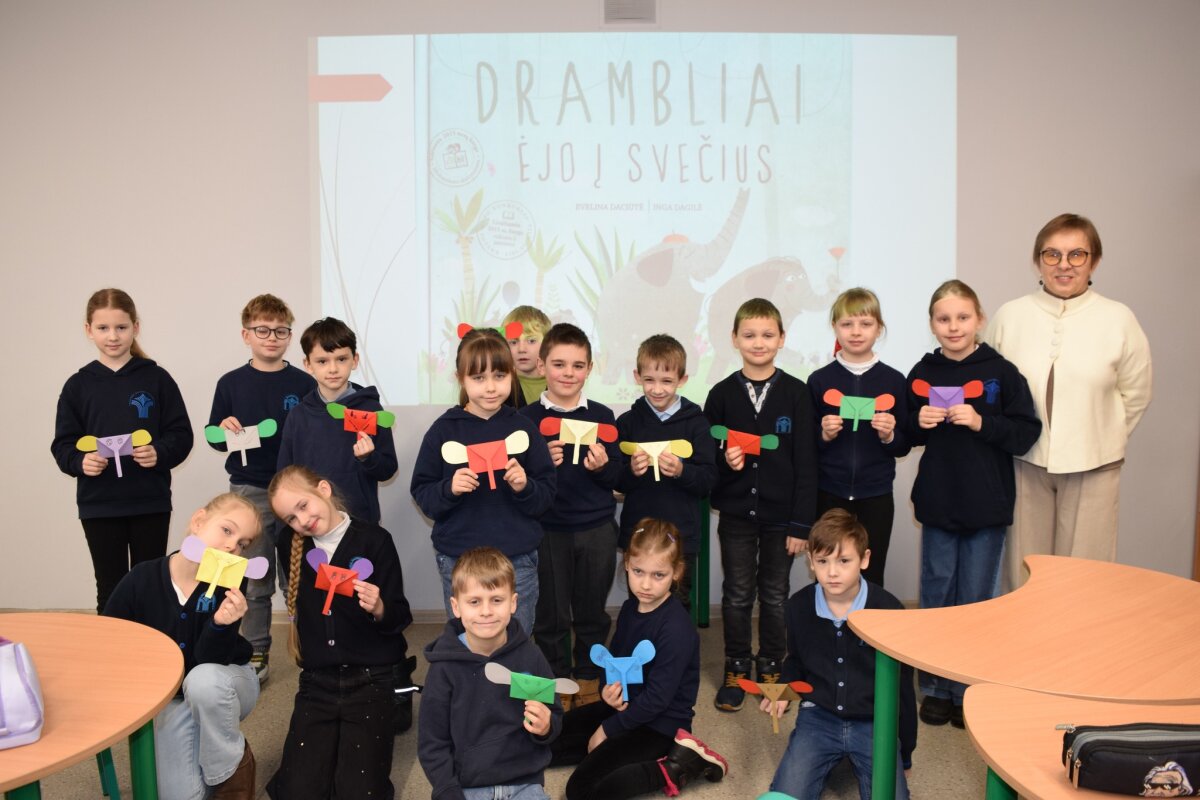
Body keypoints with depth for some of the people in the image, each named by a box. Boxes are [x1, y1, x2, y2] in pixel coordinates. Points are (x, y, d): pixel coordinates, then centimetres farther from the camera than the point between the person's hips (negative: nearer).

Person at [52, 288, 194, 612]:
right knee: (110, 592, 9)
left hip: (151, 503, -1)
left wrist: (160, 453, -20)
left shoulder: (157, 379, -1)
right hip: (98, 506, 1)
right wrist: (80, 462, -16)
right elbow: (63, 445, 4)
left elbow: (181, 435, -1)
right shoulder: (78, 385, 3)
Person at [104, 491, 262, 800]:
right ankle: (208, 759, 18)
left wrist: (220, 624, -44)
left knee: (203, 680, -37)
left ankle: (232, 768, -12)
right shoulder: (142, 579, -18)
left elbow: (209, 661, -25)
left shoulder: (231, 586, -20)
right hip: (172, 698, 1)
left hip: (225, 684, -1)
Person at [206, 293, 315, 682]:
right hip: (250, 492, 1)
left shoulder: (304, 383, 0)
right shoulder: (231, 383, 3)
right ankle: (256, 653, 20)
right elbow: (213, 437, 8)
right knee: (255, 579, 8)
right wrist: (224, 429, -13)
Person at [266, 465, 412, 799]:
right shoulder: (290, 544, 3)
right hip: (317, 681, 4)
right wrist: (300, 630, 12)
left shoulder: (375, 539, -10)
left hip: (371, 678, -3)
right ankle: (336, 736, 19)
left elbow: (400, 617, -9)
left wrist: (379, 609, -27)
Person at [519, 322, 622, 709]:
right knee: (551, 616, 10)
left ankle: (588, 680, 33)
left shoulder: (602, 416, 1)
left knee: (592, 613, 14)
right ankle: (556, 682, 29)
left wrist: (602, 466, -18)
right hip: (546, 531, -1)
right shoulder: (528, 417, -4)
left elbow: (616, 477, 3)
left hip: (597, 530, 2)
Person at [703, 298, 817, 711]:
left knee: (775, 595, 12)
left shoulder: (796, 393, -6)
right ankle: (736, 669, 27)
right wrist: (724, 461, -18)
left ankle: (771, 668, 30)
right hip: (735, 512, 1)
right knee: (737, 595, 11)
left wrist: (801, 522, -8)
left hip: (780, 514, -1)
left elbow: (806, 463, -6)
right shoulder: (722, 394, -2)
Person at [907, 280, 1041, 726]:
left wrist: (981, 423, -21)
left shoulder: (1001, 373, -6)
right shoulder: (921, 375, 2)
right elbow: (904, 435, 12)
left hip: (986, 506, -2)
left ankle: (969, 689, 24)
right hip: (938, 504, 2)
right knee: (936, 596, 11)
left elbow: (1027, 434, -9)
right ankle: (936, 687, 24)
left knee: (976, 600, 8)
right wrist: (919, 422, -9)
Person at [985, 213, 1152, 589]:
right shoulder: (1010, 315, -1)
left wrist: (1102, 440, 6)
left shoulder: (1118, 319, -3)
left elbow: (1135, 395, 4)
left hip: (1092, 466, -1)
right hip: (1026, 463, 1)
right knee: (1025, 569, 10)